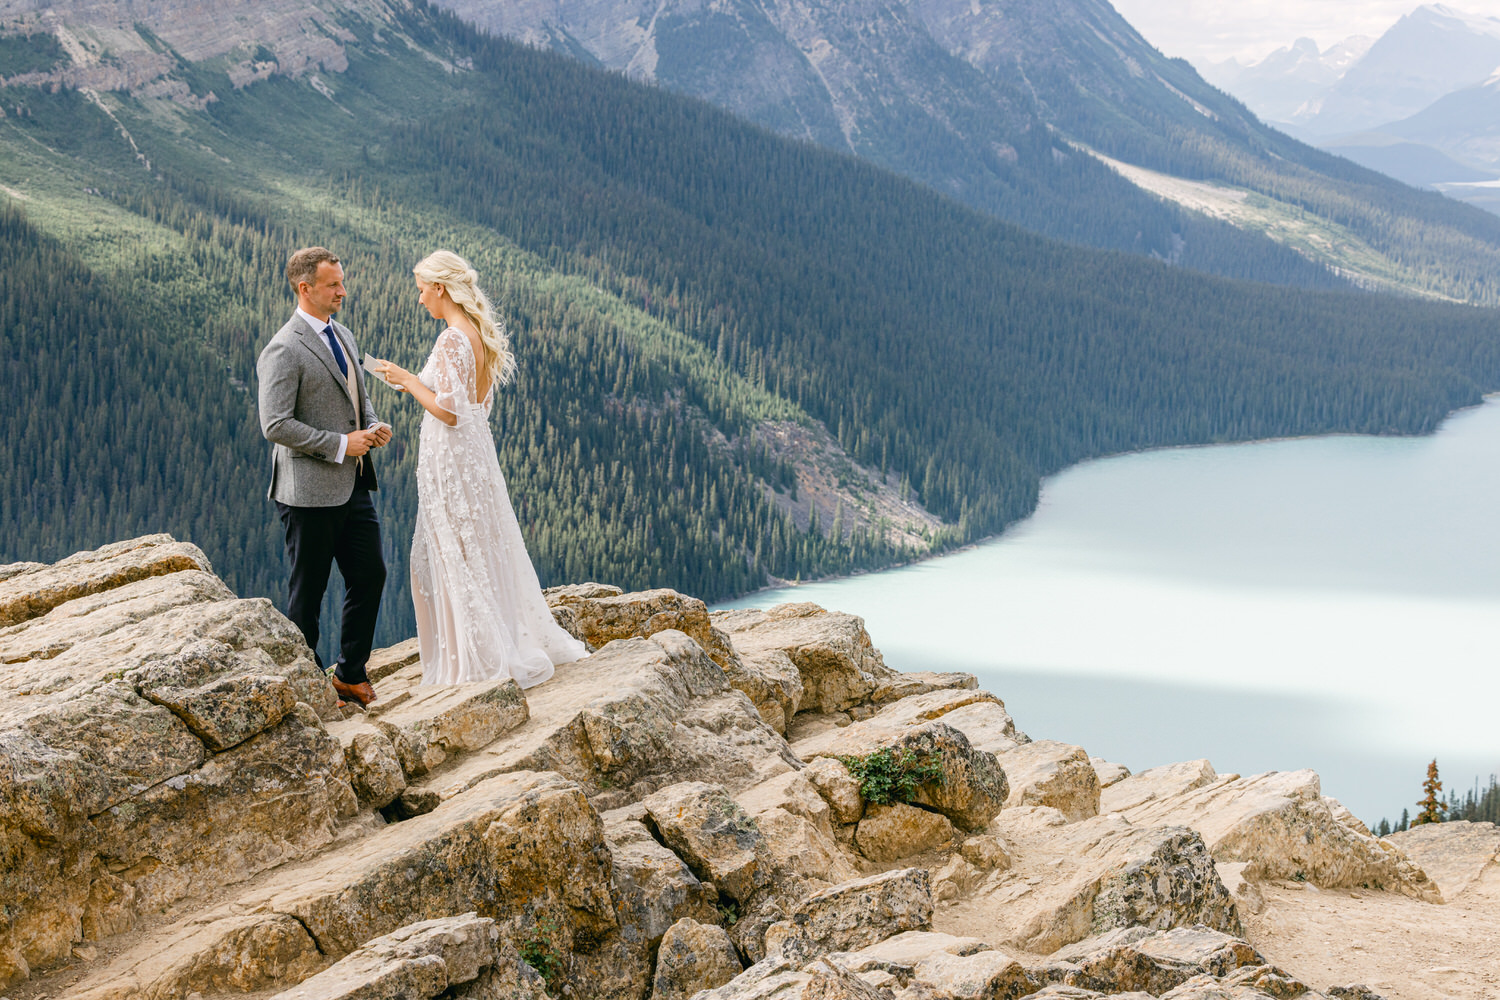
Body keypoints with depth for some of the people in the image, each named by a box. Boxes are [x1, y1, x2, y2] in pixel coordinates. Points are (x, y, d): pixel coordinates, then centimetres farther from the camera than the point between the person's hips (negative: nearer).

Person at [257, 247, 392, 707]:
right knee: (308, 589, 3)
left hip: (352, 485, 8)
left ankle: (351, 673, 24)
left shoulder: (342, 336, 13)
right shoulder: (284, 350, -15)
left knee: (371, 574, 10)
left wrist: (373, 427, 4)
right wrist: (340, 444, -18)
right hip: (309, 491, -8)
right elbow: (276, 425, -20)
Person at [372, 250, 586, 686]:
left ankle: (479, 663, 6)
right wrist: (417, 383, 18)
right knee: (485, 551, 17)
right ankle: (515, 646, 24)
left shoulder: (452, 340, -19)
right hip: (476, 450, 9)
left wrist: (408, 380, -11)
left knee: (456, 559, 0)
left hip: (451, 455, -9)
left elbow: (449, 411, -23)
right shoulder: (480, 333, 9)